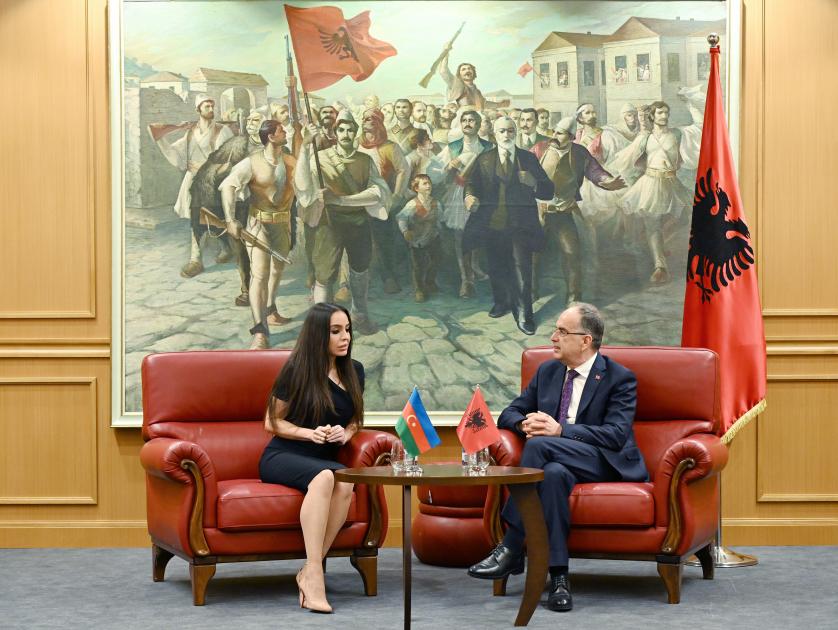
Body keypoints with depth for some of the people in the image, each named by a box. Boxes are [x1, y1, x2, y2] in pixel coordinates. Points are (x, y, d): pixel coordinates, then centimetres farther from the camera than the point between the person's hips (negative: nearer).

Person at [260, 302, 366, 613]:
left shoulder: (354, 371, 10)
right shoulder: (297, 370, -4)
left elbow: (355, 420, 23)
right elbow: (272, 422, 2)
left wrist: (346, 433, -2)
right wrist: (310, 433, -15)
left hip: (324, 459, 4)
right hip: (282, 457, -4)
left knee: (345, 481, -34)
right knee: (324, 477, -39)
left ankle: (308, 572, -32)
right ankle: (315, 574, -41)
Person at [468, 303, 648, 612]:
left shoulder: (620, 378, -3)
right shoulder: (547, 371, 16)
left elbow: (616, 435, -15)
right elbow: (510, 413, 17)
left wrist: (560, 430, -25)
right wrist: (524, 423, -9)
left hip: (606, 464, -4)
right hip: (560, 461, 4)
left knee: (540, 445, -33)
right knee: (554, 473, -37)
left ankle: (511, 549, -31)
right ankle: (558, 576, -37)